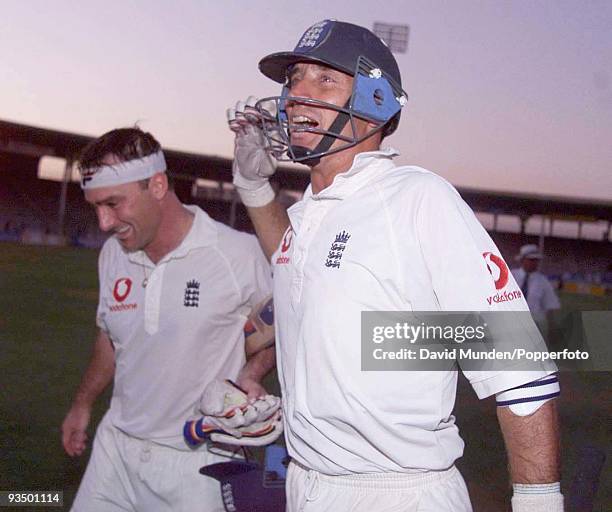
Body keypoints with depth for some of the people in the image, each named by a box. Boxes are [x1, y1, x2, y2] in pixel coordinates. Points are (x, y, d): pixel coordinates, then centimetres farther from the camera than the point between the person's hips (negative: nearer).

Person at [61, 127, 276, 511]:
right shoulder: (112, 254, 1)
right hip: (116, 447, 5)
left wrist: (251, 374, -17)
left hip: (197, 461, -5)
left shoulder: (239, 254, -16)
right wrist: (83, 404, 28)